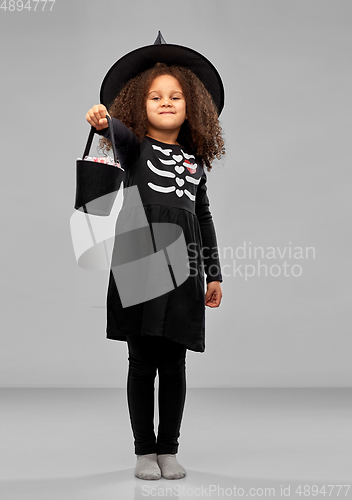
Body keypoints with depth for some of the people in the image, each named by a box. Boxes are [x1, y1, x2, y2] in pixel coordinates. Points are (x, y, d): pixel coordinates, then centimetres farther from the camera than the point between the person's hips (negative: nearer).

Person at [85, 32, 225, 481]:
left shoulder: (194, 161, 16)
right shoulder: (135, 146, 6)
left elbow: (204, 218, 20)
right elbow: (118, 133, -19)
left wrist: (213, 273, 18)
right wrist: (102, 123, -43)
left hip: (183, 267, 3)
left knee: (174, 364, 5)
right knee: (142, 363, 2)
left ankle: (169, 449, 16)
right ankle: (144, 450, 12)